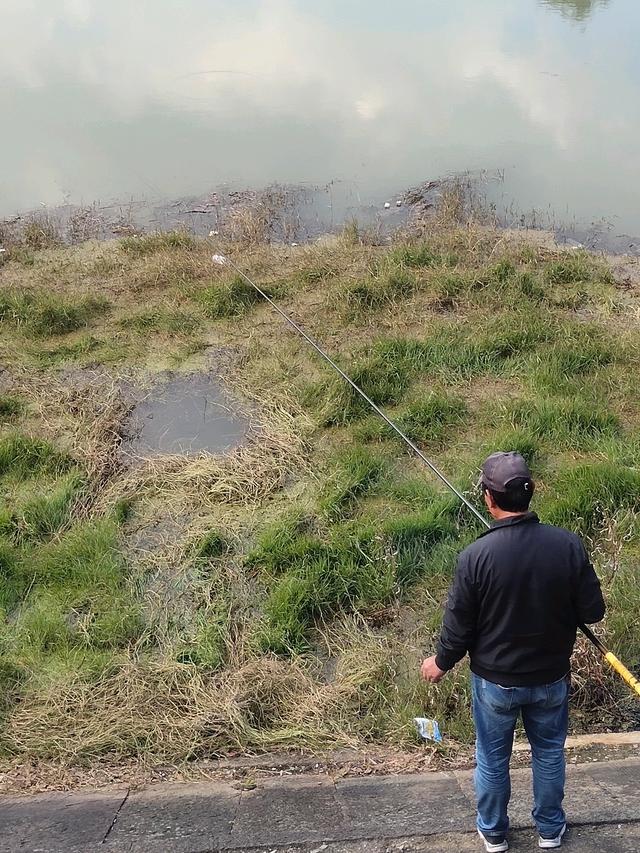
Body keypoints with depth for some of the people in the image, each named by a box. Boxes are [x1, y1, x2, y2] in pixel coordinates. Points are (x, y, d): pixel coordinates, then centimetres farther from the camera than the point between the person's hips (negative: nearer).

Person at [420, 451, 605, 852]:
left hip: (495, 680, -2)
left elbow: (459, 625, -14)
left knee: (493, 759, 20)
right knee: (549, 753, 25)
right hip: (551, 677, 2)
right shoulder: (568, 544, -19)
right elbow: (593, 611, -9)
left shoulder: (476, 555, -25)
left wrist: (441, 662, 5)